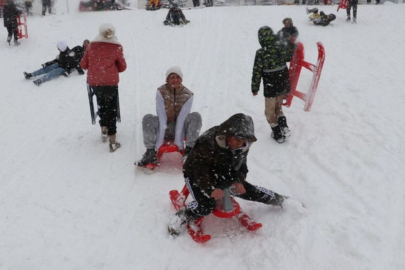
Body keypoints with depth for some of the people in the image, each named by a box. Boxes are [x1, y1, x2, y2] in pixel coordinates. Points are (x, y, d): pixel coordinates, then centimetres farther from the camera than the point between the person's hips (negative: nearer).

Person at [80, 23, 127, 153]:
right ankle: (113, 143, 3)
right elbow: (122, 67, 4)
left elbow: (83, 64, 8)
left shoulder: (92, 46, 4)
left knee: (101, 104, 27)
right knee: (111, 110, 4)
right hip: (110, 82, -3)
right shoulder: (117, 47, -2)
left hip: (94, 82, 3)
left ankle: (104, 131, 34)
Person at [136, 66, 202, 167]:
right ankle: (151, 152, -27)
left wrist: (178, 140, -26)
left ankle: (189, 150, -25)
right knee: (147, 118, -26)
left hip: (180, 127, 1)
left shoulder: (188, 95, -12)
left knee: (196, 116, -24)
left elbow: (181, 118, -19)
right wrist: (159, 141, -26)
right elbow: (161, 117, -21)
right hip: (165, 126, 0)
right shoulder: (161, 92, -14)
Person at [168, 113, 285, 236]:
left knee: (247, 190, 2)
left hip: (220, 177, 6)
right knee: (206, 206, -29)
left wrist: (238, 182, -22)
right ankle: (183, 216, -6)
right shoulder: (208, 142, -34)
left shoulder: (242, 147, -13)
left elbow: (241, 167, -2)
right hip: (196, 176, -5)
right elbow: (199, 168, -32)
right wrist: (210, 189, -42)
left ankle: (274, 198, 28)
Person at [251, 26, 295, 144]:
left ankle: (278, 135, 19)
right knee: (278, 107, 26)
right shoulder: (282, 47, -9)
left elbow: (257, 72, -17)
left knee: (270, 112, 15)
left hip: (270, 88, -5)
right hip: (283, 85, 5)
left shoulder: (261, 53, -23)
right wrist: (291, 44, 29)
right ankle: (284, 127, 9)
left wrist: (255, 88, -5)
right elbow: (289, 57, 13)